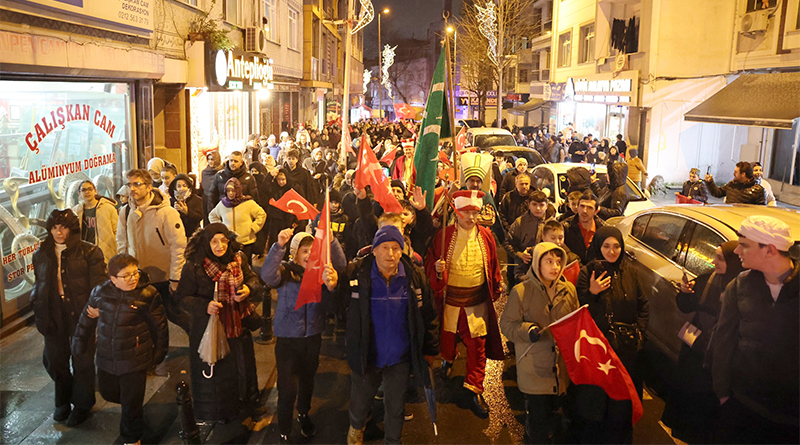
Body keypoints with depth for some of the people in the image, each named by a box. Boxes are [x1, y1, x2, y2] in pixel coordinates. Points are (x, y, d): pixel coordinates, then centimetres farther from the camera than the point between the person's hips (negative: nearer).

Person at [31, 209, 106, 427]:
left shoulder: (89, 252, -7)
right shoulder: (41, 255, 9)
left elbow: (98, 285, -8)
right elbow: (38, 285, 15)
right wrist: (39, 313, 5)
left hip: (80, 314, -4)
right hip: (53, 316, 5)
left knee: (82, 361, 7)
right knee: (54, 361, 14)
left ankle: (82, 405, 26)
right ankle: (64, 401, 38)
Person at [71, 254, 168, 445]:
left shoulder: (147, 295, -15)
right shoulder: (100, 292, -5)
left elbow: (160, 326, -4)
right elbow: (87, 318, 13)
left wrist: (159, 351, 4)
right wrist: (79, 342, 20)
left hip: (134, 360, -4)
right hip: (106, 358, 4)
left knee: (132, 402, 8)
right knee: (107, 392, 22)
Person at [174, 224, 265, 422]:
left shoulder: (238, 259, -6)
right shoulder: (194, 266, -18)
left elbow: (254, 279, 6)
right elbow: (183, 296, -12)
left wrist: (248, 289, -17)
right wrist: (204, 306, -28)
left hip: (238, 324, 4)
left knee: (243, 365, 19)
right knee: (214, 368, 12)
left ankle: (247, 402, 44)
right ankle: (217, 410, 37)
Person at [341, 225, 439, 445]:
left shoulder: (415, 276, -10)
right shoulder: (356, 272, -14)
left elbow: (428, 316, -1)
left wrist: (430, 350, 3)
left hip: (400, 359, 1)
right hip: (366, 357, 0)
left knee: (396, 408, 18)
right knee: (360, 403, 21)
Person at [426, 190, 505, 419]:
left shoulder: (485, 236, 1)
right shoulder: (443, 235, -5)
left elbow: (493, 265, 11)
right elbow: (430, 263, -1)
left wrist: (495, 290, 15)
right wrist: (437, 269, -22)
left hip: (477, 301, 1)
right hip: (450, 298, 0)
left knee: (477, 344, 1)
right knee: (447, 337, 17)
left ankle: (474, 389, 14)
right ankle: (447, 360, 52)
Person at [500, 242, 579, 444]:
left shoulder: (569, 290, 3)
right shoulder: (521, 292, -10)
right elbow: (507, 323, -7)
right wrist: (527, 330, -23)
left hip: (562, 365, 4)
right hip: (534, 368, -4)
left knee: (557, 411, 18)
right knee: (538, 415, 5)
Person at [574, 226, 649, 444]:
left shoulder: (630, 272, 4)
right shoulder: (587, 273, -5)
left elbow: (643, 305, 13)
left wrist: (638, 331, 2)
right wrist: (591, 293, -21)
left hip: (626, 347, 3)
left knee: (622, 398, 12)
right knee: (594, 395, 4)